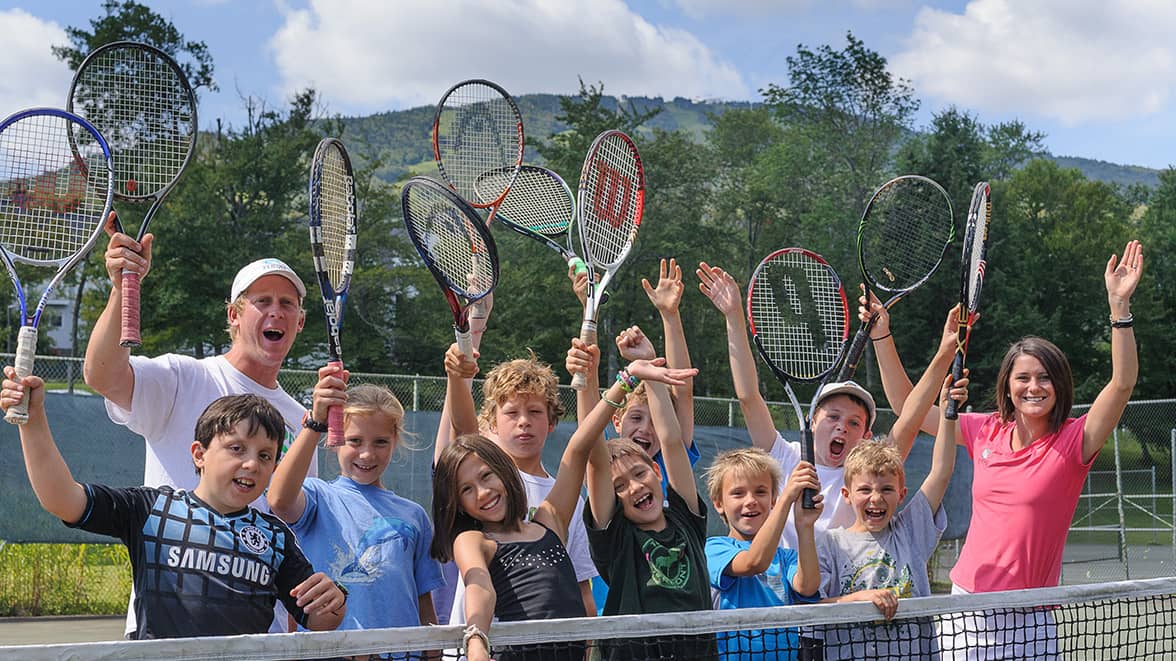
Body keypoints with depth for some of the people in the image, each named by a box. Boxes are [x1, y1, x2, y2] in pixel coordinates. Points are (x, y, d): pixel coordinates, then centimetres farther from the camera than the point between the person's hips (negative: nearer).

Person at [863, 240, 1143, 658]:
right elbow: (905, 403, 13)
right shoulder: (985, 432, 6)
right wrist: (881, 334, 7)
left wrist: (1119, 305, -27)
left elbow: (1122, 384, -19)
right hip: (966, 605, 3)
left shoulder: (1074, 443, -5)